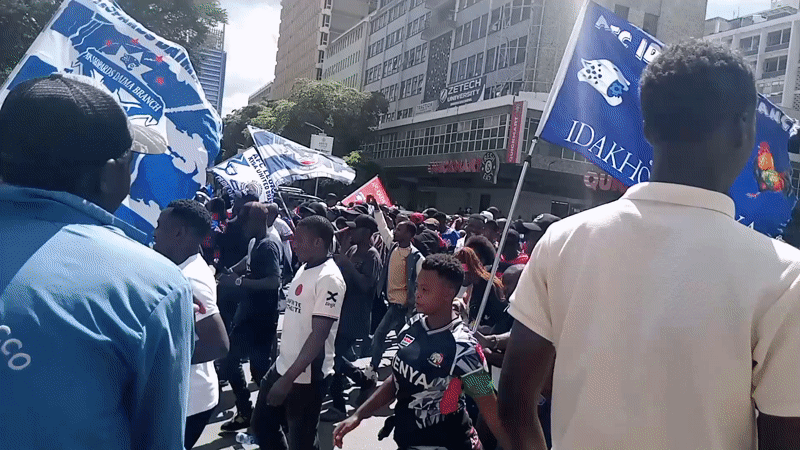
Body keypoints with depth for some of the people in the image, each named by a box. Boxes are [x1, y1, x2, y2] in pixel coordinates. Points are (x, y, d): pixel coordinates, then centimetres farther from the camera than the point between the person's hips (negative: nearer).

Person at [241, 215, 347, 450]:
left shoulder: (329, 278, -20)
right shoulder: (304, 269, 7)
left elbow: (319, 335, -23)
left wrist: (289, 378, -22)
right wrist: (284, 371, 17)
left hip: (307, 376, -8)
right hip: (283, 366, 9)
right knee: (262, 426, 20)